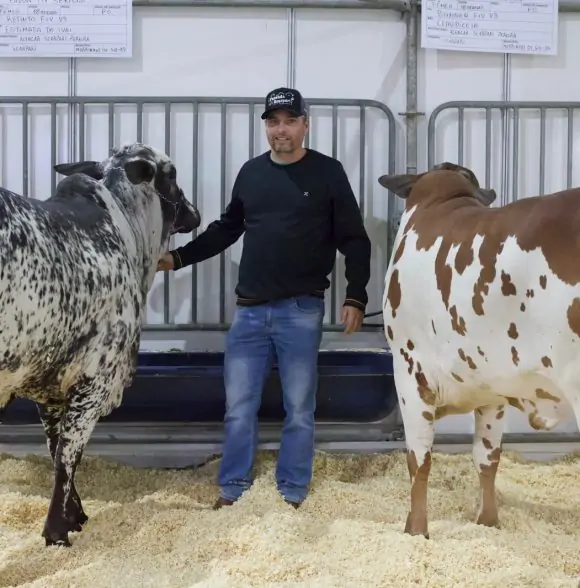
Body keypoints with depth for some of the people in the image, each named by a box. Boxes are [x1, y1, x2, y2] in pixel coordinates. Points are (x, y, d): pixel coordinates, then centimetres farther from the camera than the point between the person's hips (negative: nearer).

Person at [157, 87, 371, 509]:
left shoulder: (328, 173, 0)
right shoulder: (251, 172, 10)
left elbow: (354, 240, 0)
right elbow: (226, 230, 20)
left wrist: (355, 297, -9)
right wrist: (177, 258, 13)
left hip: (301, 311, -3)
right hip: (249, 310, 3)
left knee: (299, 409, 6)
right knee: (238, 408, 6)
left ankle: (292, 494, 17)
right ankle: (232, 490, 18)